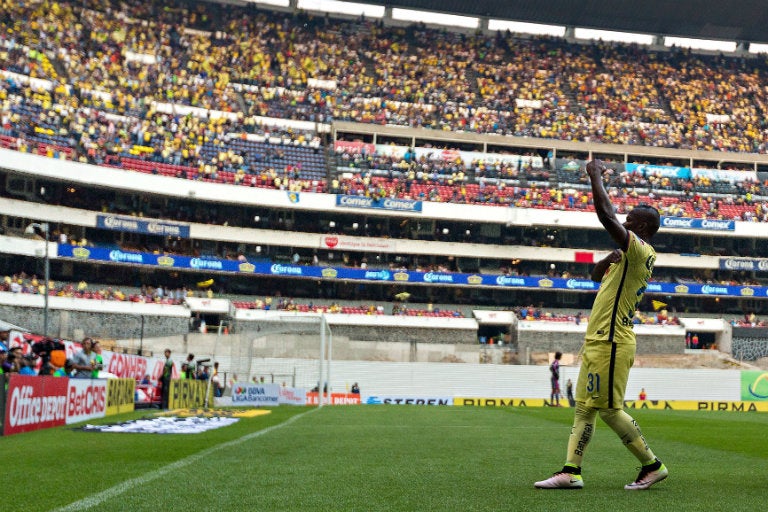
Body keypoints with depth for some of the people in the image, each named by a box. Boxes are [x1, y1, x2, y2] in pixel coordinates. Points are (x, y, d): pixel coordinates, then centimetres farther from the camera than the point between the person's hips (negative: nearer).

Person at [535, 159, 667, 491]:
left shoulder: (640, 250, -13)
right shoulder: (632, 256, 18)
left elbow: (605, 215, -24)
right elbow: (596, 276, 30)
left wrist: (595, 176, -11)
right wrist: (607, 260, 9)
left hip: (610, 343, -10)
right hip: (598, 341, 10)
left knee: (609, 409, -5)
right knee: (584, 408, 9)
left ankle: (652, 466, 6)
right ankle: (571, 471, 11)